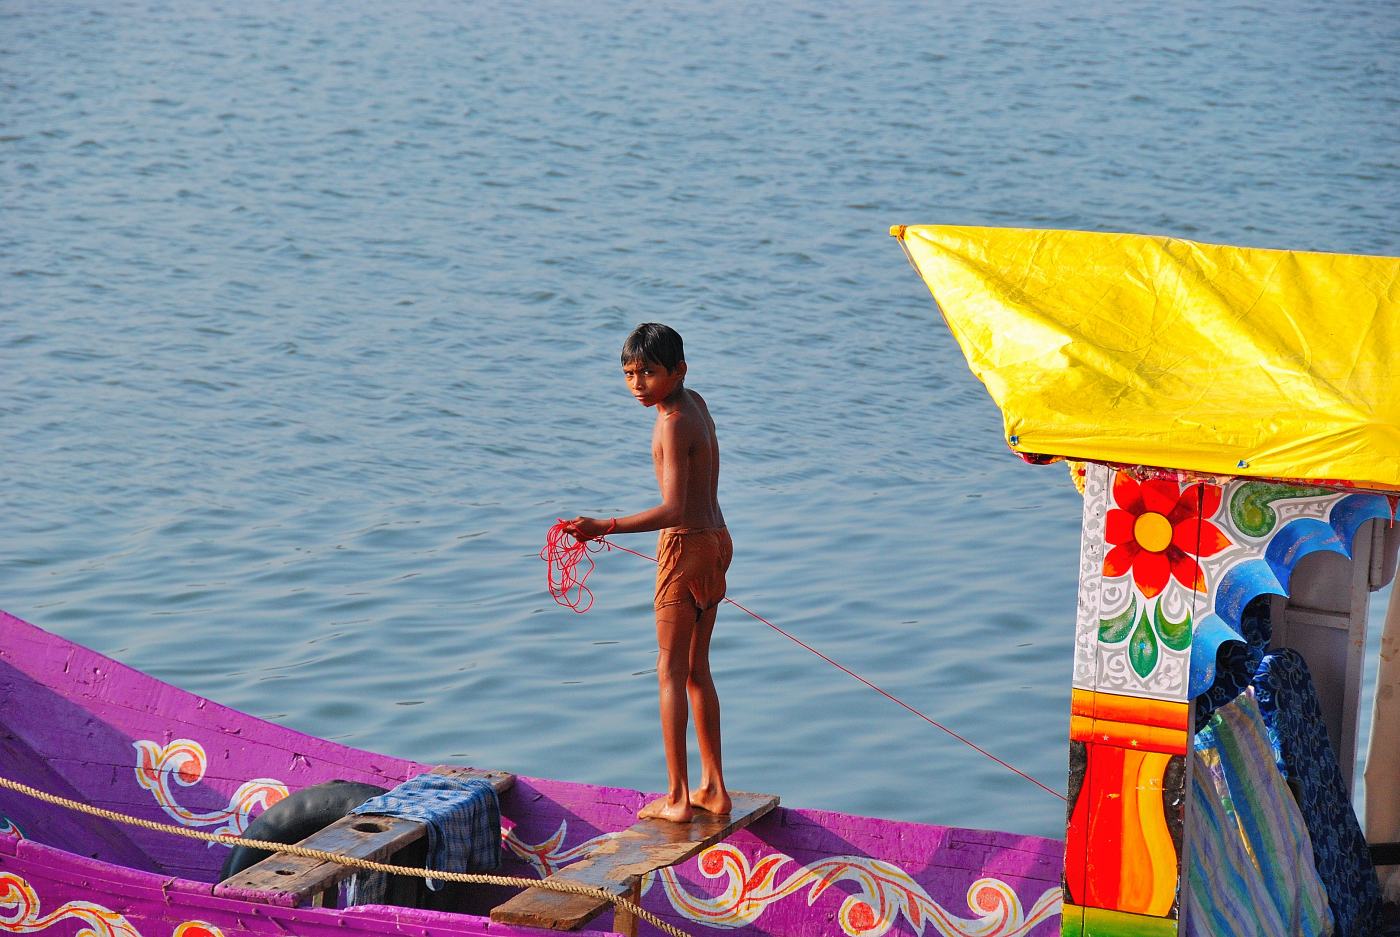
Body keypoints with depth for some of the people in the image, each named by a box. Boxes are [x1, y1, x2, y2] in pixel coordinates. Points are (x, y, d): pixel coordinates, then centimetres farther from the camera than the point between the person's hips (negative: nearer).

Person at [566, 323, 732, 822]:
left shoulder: (673, 425, -20)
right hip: (715, 540, 9)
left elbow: (673, 510, -30)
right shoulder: (696, 402, 7)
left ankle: (676, 798, 0)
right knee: (697, 670, 15)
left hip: (686, 546, -9)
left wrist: (604, 527, -36)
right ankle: (713, 789, 18)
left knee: (671, 672, -1)